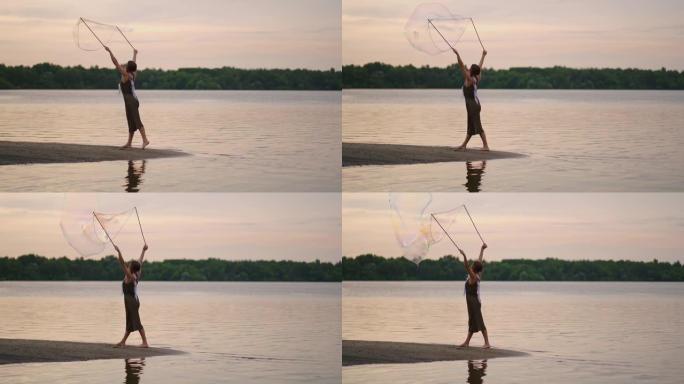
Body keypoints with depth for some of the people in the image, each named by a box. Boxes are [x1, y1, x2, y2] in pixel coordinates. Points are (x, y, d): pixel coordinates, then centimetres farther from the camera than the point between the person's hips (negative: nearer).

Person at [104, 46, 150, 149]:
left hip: (130, 101, -9)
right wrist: (135, 54, 46)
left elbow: (116, 63, -14)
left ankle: (145, 139, -20)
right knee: (131, 122, 12)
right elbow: (134, 63, 29)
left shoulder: (125, 75, -10)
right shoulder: (133, 74, 10)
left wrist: (109, 51, -13)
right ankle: (129, 142, 18)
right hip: (134, 100, 9)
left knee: (136, 121, -13)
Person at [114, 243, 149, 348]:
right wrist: (143, 251, 26)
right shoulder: (136, 275, 5)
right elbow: (140, 261, 16)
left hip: (131, 301, -9)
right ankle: (123, 341, 25)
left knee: (136, 322, -6)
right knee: (130, 322, 15)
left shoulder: (130, 276, -17)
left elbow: (123, 264, -27)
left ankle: (145, 342, -5)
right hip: (133, 300, 9)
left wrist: (119, 252, -32)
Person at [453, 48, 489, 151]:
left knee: (477, 126, -7)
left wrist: (457, 55, -25)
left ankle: (486, 145, -8)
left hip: (473, 105, -9)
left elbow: (462, 66, -21)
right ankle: (464, 145, 24)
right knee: (471, 126, 14)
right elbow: (480, 67, 20)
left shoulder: (469, 79, -15)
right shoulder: (477, 78, 5)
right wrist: (483, 55, 34)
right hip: (474, 104, 9)